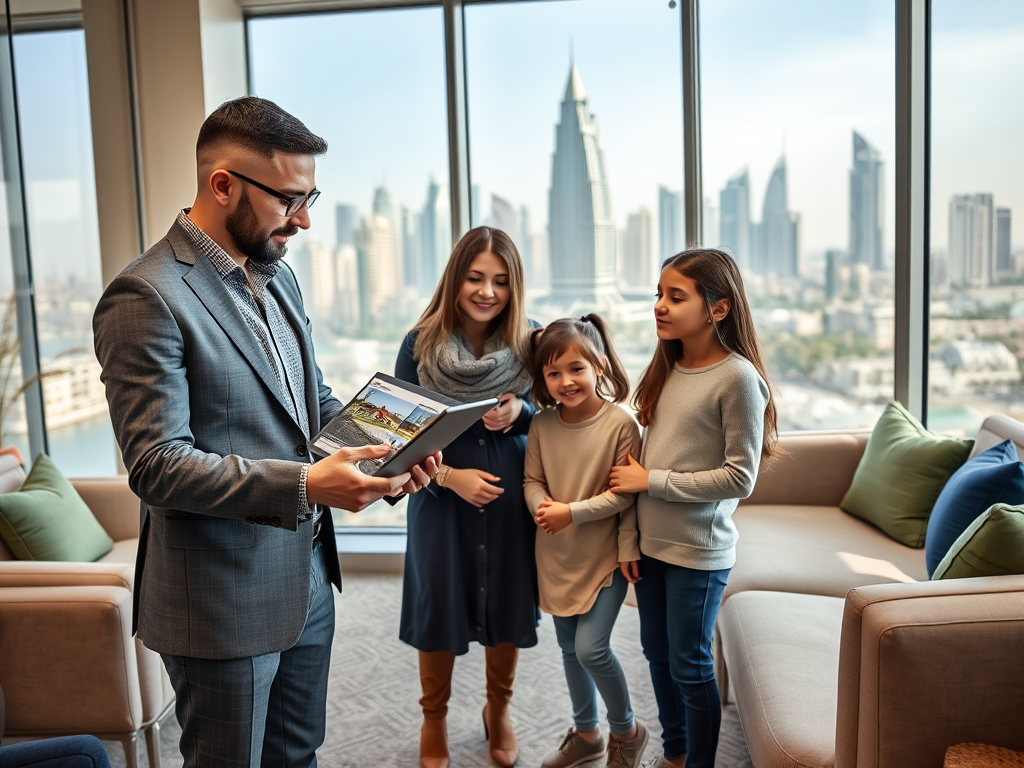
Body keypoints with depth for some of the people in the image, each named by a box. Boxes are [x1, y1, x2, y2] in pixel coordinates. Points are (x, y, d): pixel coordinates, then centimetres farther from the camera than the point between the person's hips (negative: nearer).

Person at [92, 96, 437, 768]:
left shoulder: (277, 274, 8)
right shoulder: (148, 297, -20)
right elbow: (157, 465, -23)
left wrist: (387, 445, -2)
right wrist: (304, 485, -30)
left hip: (309, 575, 8)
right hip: (225, 603, -8)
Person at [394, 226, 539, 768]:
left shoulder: (528, 344, -5)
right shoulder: (421, 344, -9)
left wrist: (521, 412, -19)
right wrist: (451, 475, -20)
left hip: (511, 498, 2)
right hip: (441, 498, -1)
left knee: (508, 606, 14)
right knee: (439, 607, 11)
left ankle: (498, 710, 41)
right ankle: (433, 719, 37)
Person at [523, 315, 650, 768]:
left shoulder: (620, 424, -17)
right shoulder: (542, 424, -4)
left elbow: (625, 494, -17)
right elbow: (532, 480, 2)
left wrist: (572, 513, -23)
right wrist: (541, 505, -19)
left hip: (603, 556, -5)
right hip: (556, 556, 5)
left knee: (591, 648, -9)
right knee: (569, 649, 17)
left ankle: (626, 730, 20)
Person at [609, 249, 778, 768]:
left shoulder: (738, 377, -17)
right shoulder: (668, 369, 5)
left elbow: (739, 477, -19)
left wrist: (651, 480, -16)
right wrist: (632, 537, 7)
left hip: (697, 550, -7)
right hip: (651, 540, 7)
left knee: (689, 665, 7)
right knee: (657, 655, 20)